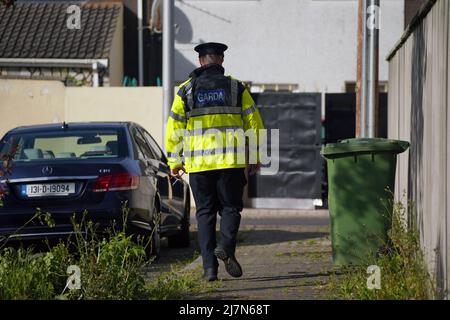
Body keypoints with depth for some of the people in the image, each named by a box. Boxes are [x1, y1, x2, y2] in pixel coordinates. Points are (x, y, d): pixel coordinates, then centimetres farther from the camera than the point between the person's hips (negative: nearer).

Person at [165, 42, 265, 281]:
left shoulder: (186, 91, 5)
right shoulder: (237, 88, 5)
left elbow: (174, 129, 4)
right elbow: (254, 123, 5)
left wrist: (174, 161, 12)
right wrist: (255, 157, 13)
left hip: (198, 163, 1)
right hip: (232, 162, -1)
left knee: (205, 213, 8)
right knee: (230, 207, 10)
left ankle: (209, 267, 1)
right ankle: (226, 247, -17)